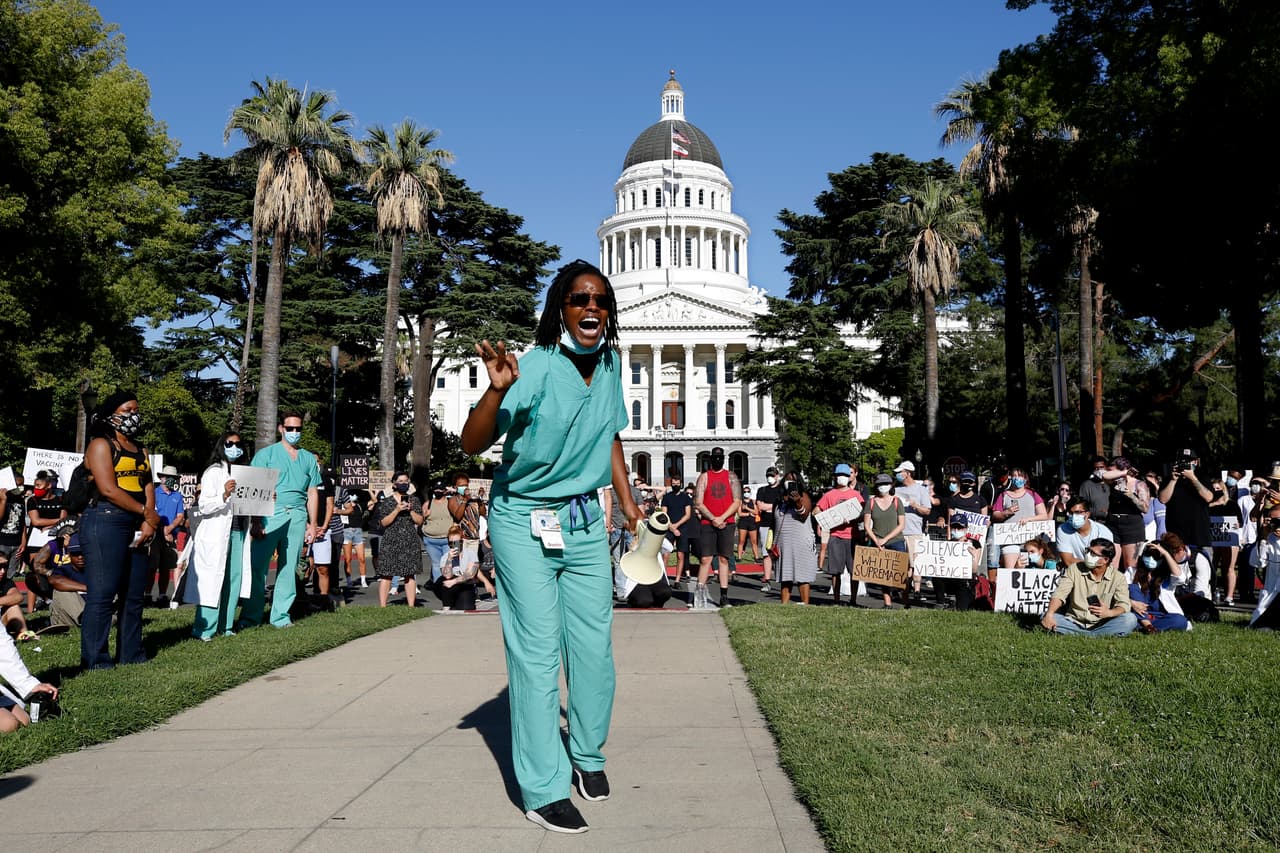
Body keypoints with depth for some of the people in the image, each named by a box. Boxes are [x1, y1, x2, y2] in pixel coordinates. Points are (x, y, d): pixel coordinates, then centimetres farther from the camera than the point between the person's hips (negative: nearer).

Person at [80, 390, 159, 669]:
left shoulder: (141, 451, 20)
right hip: (105, 522, -8)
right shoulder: (101, 445, -2)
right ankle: (94, 659, -2)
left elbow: (148, 488, 10)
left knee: (134, 594, 9)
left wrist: (149, 523, -6)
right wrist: (147, 514, -9)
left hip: (137, 527, 8)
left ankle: (131, 653, 17)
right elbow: (108, 489, -13)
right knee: (102, 594, -7)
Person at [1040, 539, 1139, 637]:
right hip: (1073, 623, 1)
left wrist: (1109, 613, -33)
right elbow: (1059, 594, -6)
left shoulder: (1118, 578, 2)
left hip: (1101, 625, 0)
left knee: (1130, 619, -26)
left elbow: (1124, 605, -10)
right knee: (1045, 618, -26)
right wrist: (1049, 614, -25)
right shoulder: (1074, 569, 3)